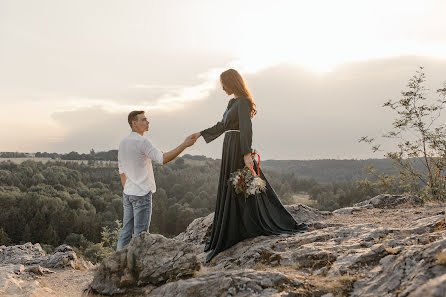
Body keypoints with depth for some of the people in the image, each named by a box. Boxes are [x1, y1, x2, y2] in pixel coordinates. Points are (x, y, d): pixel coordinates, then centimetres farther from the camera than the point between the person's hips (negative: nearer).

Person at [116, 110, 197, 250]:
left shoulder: (123, 143, 11)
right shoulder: (141, 142, -16)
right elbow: (163, 158, -24)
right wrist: (184, 144, -22)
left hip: (128, 193, 8)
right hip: (142, 194, -8)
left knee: (126, 231, 13)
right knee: (140, 233, -1)